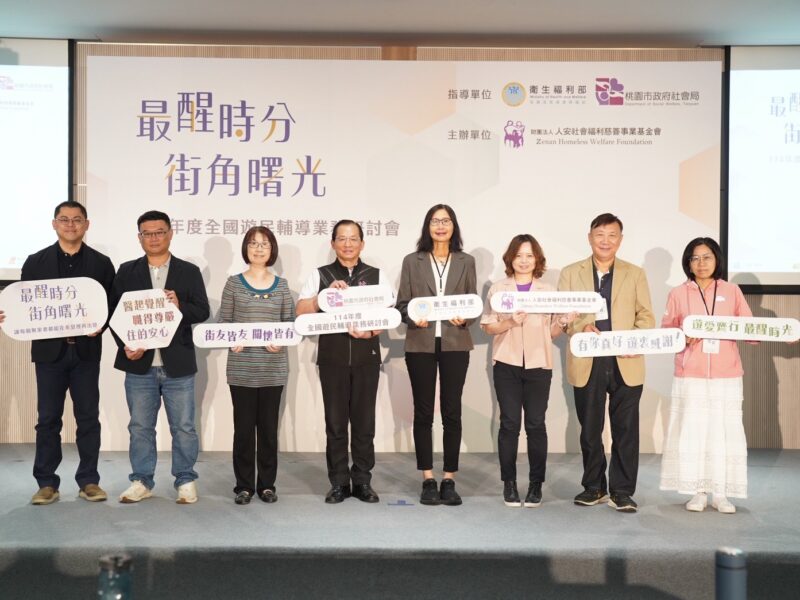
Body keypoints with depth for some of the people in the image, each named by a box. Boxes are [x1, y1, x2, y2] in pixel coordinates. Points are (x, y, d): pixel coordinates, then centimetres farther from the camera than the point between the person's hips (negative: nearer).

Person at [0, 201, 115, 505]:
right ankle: (47, 483, 12)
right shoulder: (35, 262, 6)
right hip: (49, 350, 0)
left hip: (86, 350, 0)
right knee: (48, 419, 4)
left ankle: (89, 480, 14)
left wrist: (101, 325, -15)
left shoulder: (101, 263, 5)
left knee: (88, 417, 5)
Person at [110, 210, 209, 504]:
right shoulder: (126, 271, 7)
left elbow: (202, 312, -1)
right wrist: (126, 345, -12)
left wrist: (180, 306, -21)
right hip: (139, 364, 1)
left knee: (183, 427, 5)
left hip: (177, 364, -1)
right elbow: (114, 312, 2)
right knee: (140, 426, 9)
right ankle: (141, 481, 19)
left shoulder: (189, 271, 5)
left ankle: (185, 480, 17)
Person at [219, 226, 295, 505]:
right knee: (243, 427, 2)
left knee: (269, 427, 6)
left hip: (273, 367, 1)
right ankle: (244, 485, 13)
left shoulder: (281, 285, 7)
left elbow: (290, 323, 7)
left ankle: (267, 484, 17)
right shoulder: (234, 283, 3)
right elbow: (224, 322, 2)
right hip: (242, 368, -1)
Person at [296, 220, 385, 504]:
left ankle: (363, 481, 13)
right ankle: (339, 483, 11)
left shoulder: (376, 275, 8)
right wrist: (327, 293, -18)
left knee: (364, 421, 3)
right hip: (332, 356, 0)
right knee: (335, 421, 3)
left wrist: (370, 331, -17)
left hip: (366, 356, 0)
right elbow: (301, 312, -4)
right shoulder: (320, 275, 7)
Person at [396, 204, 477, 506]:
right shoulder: (412, 261, 7)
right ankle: (428, 480, 10)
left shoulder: (466, 262, 10)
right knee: (423, 412, 3)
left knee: (452, 411, 1)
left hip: (455, 344, 0)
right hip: (420, 344, 0)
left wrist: (464, 318, -12)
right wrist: (414, 319, -14)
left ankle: (449, 480, 8)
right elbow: (402, 303, 5)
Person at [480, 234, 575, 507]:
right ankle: (509, 484, 8)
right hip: (507, 364, -1)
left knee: (536, 424, -1)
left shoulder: (549, 291, 10)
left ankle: (536, 485, 8)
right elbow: (488, 326, 2)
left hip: (538, 364, 1)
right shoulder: (498, 289, 7)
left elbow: (552, 333, 10)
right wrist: (510, 322, -16)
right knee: (509, 423, -2)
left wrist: (563, 323, -11)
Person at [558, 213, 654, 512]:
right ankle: (593, 487, 21)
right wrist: (581, 327, -15)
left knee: (626, 429, 0)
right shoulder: (571, 273, 10)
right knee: (589, 429, 8)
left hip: (626, 363, 0)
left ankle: (622, 491, 10)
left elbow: (646, 317, 6)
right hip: (587, 363, 0)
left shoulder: (635, 274, 11)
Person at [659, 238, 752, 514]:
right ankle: (697, 492, 9)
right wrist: (682, 338, -14)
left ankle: (720, 493, 8)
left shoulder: (732, 291, 7)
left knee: (724, 432, 0)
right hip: (690, 376, 0)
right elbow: (666, 332, 5)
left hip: (726, 376, 1)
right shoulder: (678, 294, 5)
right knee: (692, 432, -1)